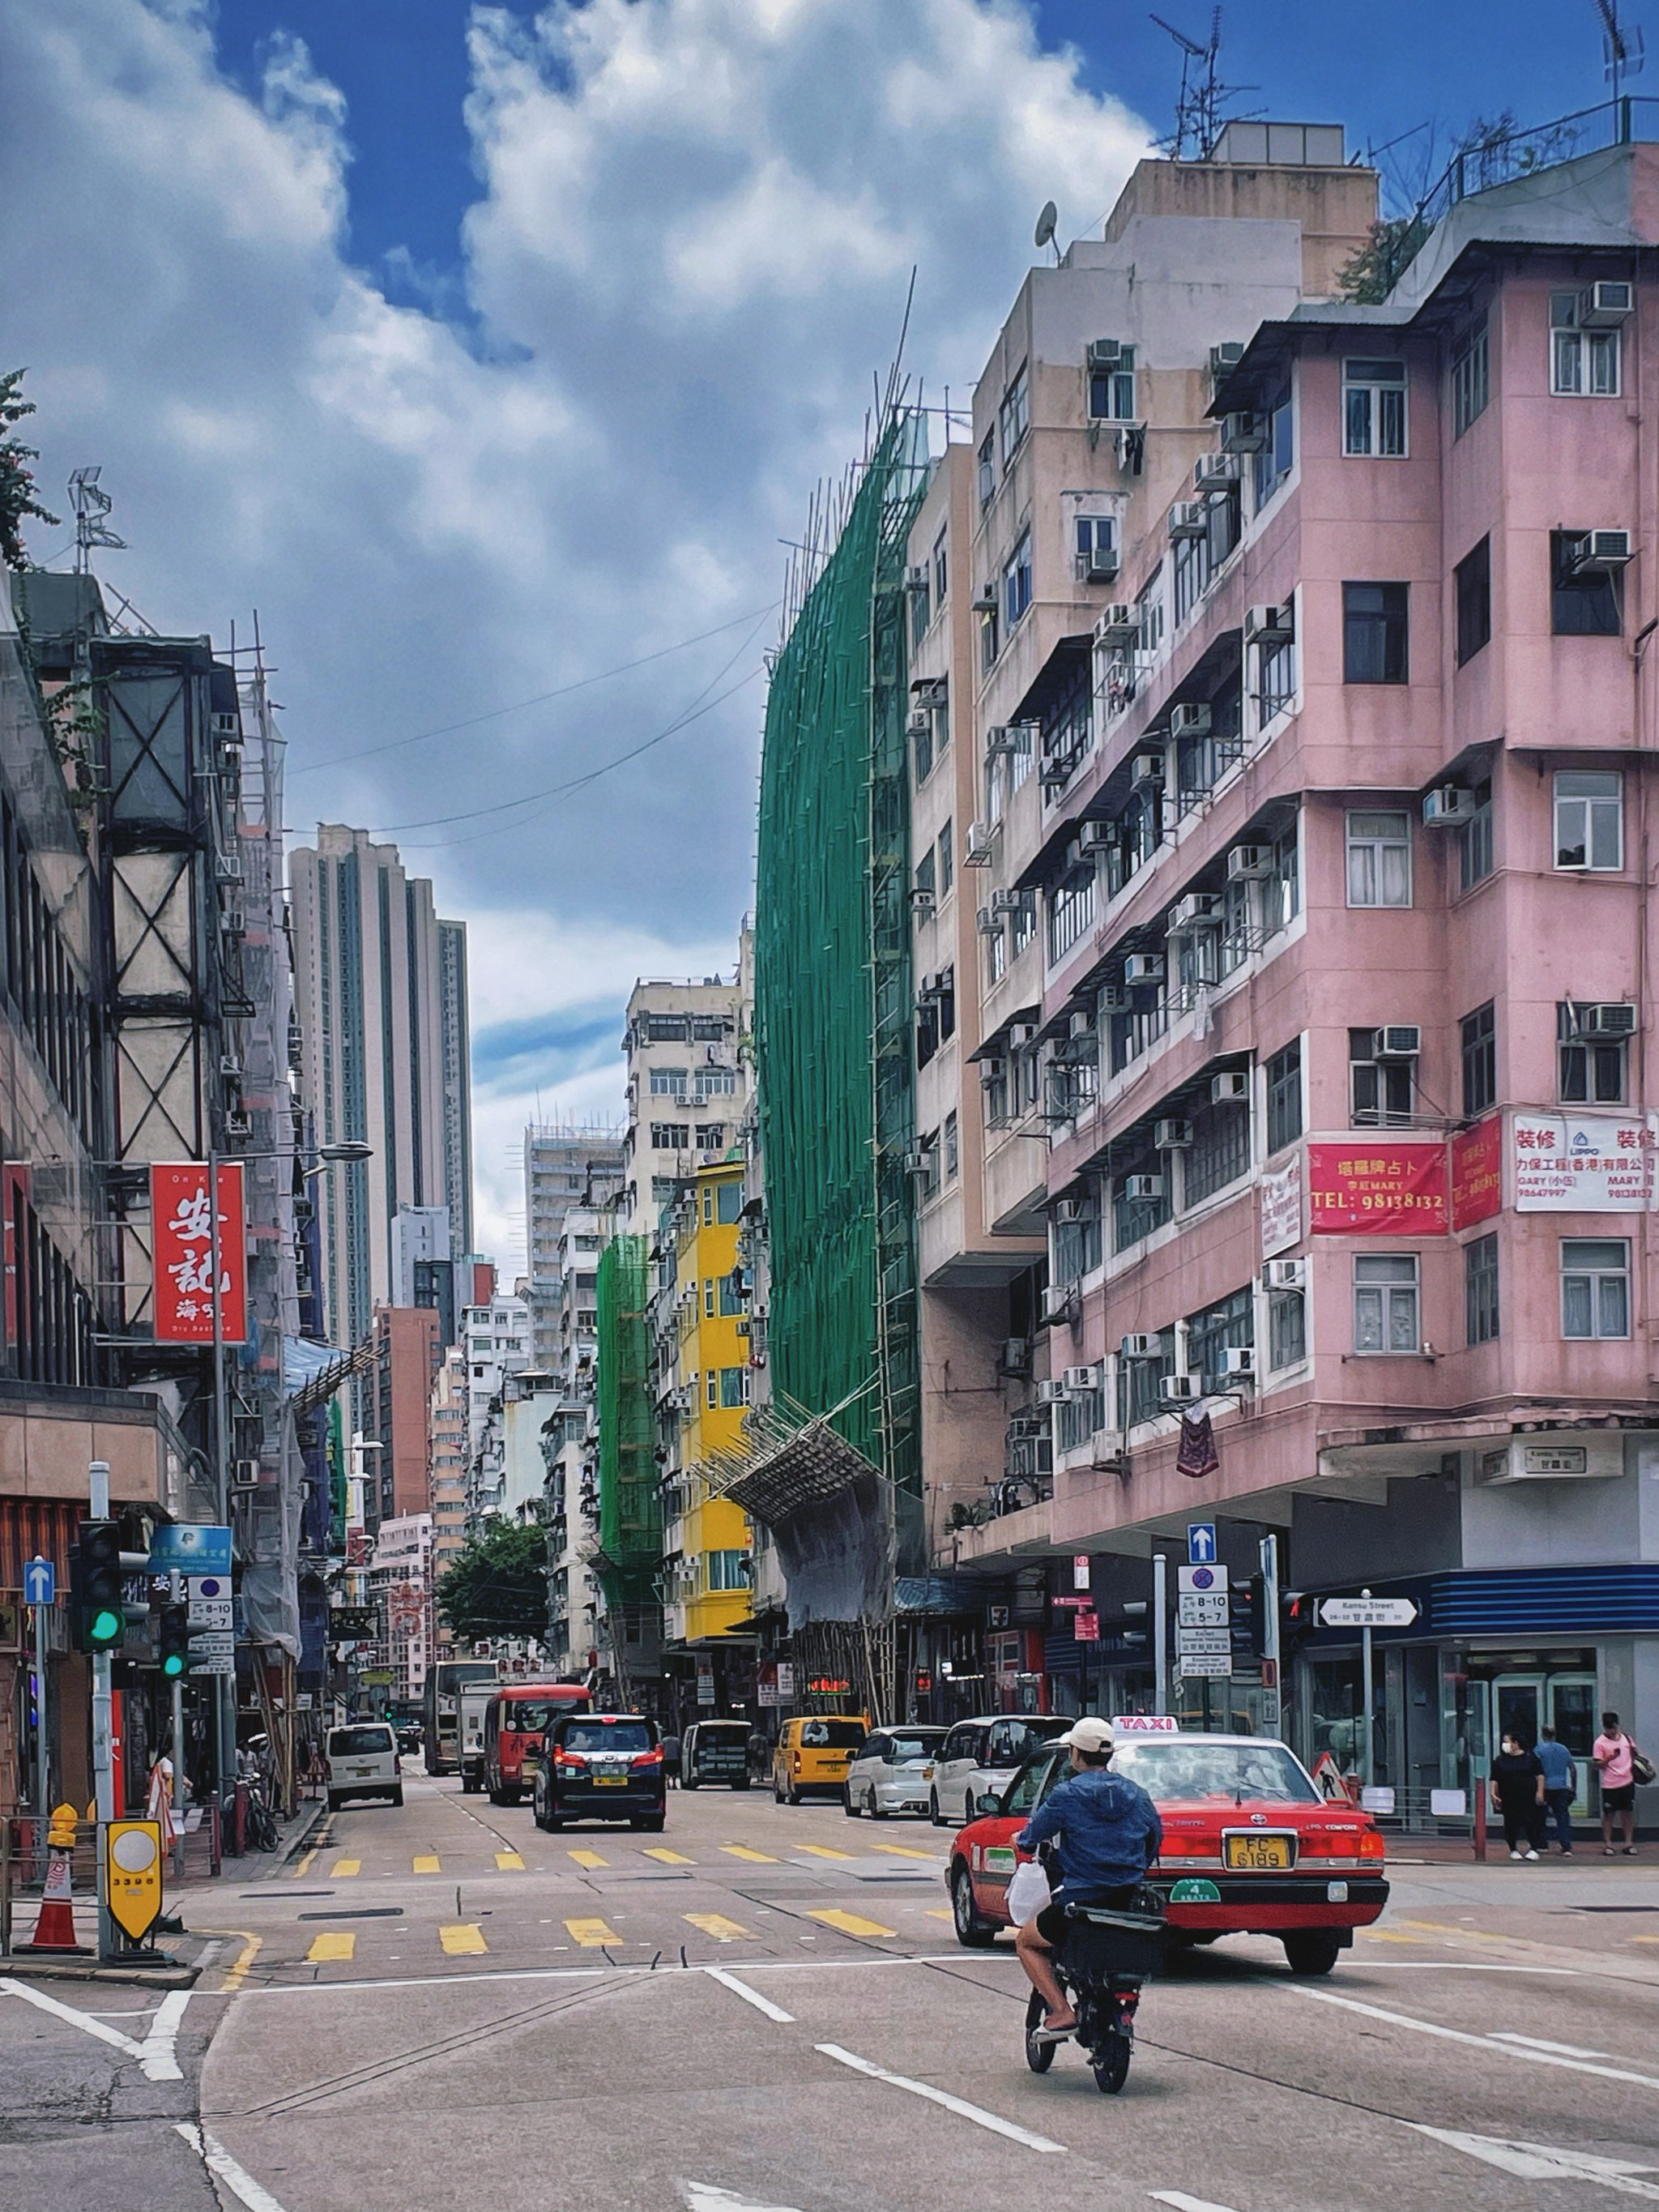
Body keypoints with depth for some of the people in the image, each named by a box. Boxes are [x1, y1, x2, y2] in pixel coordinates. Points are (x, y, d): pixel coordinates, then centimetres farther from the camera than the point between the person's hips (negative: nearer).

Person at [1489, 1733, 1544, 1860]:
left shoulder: (1530, 1757, 3)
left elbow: (1540, 1776, 2)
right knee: (1511, 1825, 3)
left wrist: (1540, 1792, -7)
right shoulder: (1500, 1760, 6)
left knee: (1532, 1823, -5)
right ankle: (1513, 1850, 16)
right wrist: (1493, 1794, -7)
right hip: (1509, 1800, 2)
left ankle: (1533, 1849, 5)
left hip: (1529, 1798, -1)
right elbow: (1494, 1780, 6)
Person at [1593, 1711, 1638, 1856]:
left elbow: (1633, 1753, 24)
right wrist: (1608, 1759, -25)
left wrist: (1634, 1764, 6)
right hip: (1610, 1784, -4)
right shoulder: (1600, 1743, -5)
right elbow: (1598, 1764, -7)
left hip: (1627, 1781, 4)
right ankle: (1607, 1844, 9)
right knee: (1609, 1814, 1)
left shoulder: (1626, 1738, 9)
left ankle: (1629, 1843, 13)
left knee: (1628, 1813, 6)